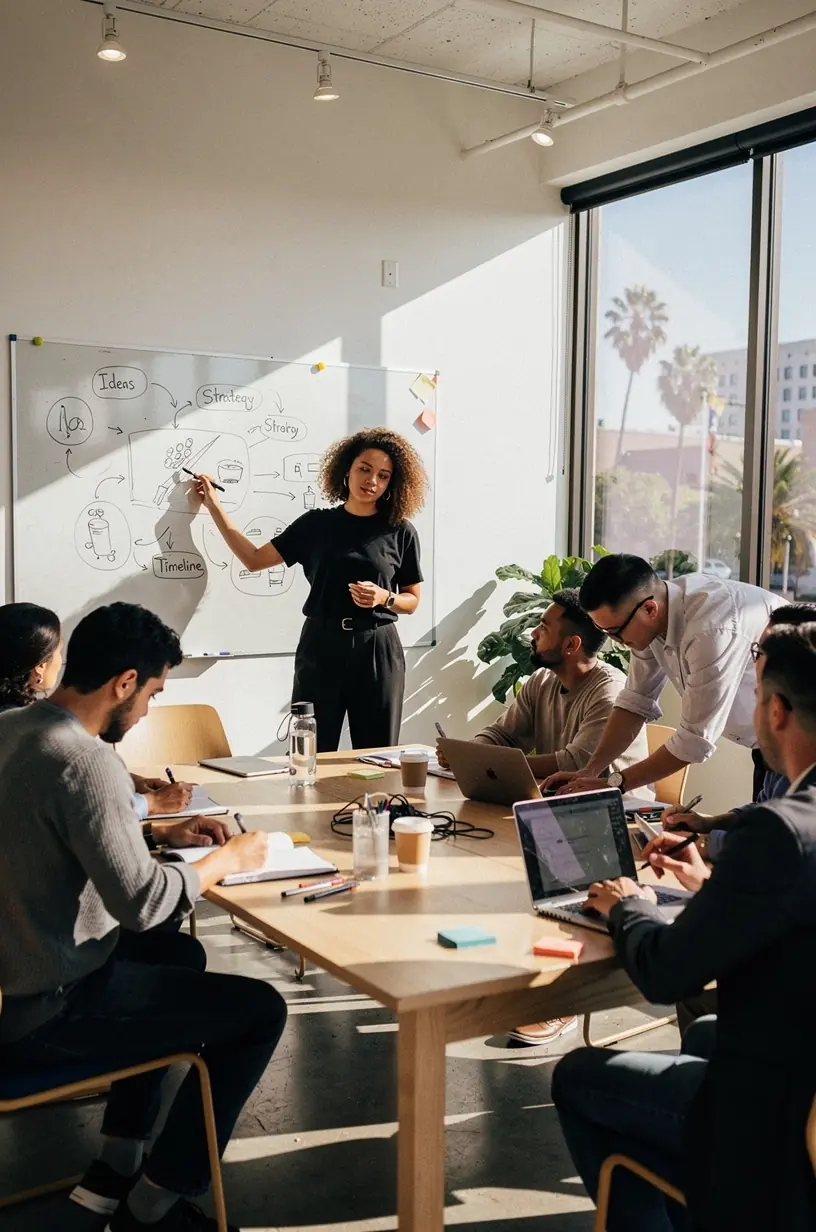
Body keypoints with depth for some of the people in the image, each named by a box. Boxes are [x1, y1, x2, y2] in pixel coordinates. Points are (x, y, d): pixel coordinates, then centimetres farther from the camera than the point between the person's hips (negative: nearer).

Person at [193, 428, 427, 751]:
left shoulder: (401, 532, 2)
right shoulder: (316, 523, 7)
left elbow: (412, 600, 9)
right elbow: (254, 558, 9)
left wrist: (384, 598, -12)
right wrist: (214, 507, 8)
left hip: (377, 651, -1)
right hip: (320, 647, 1)